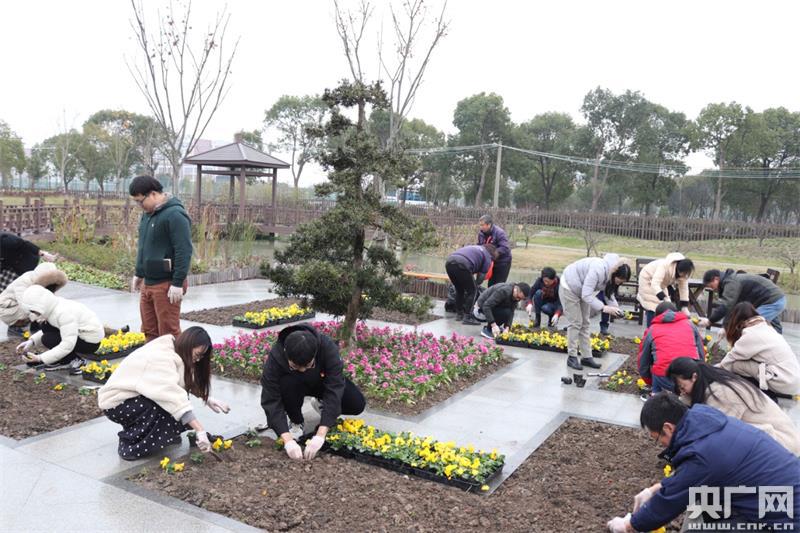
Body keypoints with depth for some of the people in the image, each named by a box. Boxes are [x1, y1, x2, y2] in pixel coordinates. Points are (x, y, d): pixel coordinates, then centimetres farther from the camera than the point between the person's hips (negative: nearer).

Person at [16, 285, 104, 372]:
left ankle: (74, 361, -2)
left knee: (47, 339, -17)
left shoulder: (64, 313, -28)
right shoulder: (52, 307, 0)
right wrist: (31, 341, -1)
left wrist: (40, 358, -28)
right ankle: (65, 361, 4)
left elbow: (67, 345, -31)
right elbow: (46, 331, 16)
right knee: (45, 327, 0)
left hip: (91, 342, -9)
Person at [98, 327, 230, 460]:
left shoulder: (172, 349, -2)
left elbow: (189, 381, 8)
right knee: (171, 406, -26)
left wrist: (207, 399, -8)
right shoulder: (161, 359, -29)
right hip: (115, 403, -9)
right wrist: (200, 431, -41)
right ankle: (130, 443, -11)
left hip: (133, 396, 9)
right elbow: (173, 397, -39)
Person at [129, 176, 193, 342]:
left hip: (166, 285, -9)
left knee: (168, 333, -3)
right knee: (149, 331, 15)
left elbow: (184, 251, -21)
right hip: (147, 283, 9)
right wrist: (139, 274, 24)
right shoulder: (148, 213, 13)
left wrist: (178, 283, -22)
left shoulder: (174, 215, -17)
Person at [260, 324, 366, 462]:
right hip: (296, 383, 0)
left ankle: (321, 404, 10)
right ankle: (296, 423, -7)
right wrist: (288, 440, -47)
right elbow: (271, 401, -36)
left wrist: (320, 435, -46)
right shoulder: (276, 357, -37)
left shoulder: (328, 347, -38)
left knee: (357, 405, -19)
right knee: (287, 384, -35)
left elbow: (334, 391, -40)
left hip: (324, 381, 1)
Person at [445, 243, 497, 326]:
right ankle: (467, 317, 7)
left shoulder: (472, 247, 37)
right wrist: (475, 284, 33)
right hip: (462, 264, -7)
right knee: (471, 291, 11)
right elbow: (481, 276, 14)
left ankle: (459, 314, 30)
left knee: (459, 289, 25)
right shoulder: (487, 257, 17)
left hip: (449, 262, 7)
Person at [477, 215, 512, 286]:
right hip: (491, 261, 7)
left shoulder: (499, 233, -24)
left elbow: (505, 248, -30)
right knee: (491, 284, 11)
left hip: (502, 262, -7)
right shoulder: (481, 233, -2)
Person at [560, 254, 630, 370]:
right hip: (569, 288, -9)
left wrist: (615, 308, -18)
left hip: (583, 290, 9)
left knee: (585, 324, 8)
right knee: (575, 323, -8)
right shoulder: (598, 270, -38)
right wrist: (603, 308, -41)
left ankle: (587, 357, 13)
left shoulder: (611, 274, -10)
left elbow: (609, 292, -1)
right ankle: (572, 357, 1)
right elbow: (586, 295, -38)